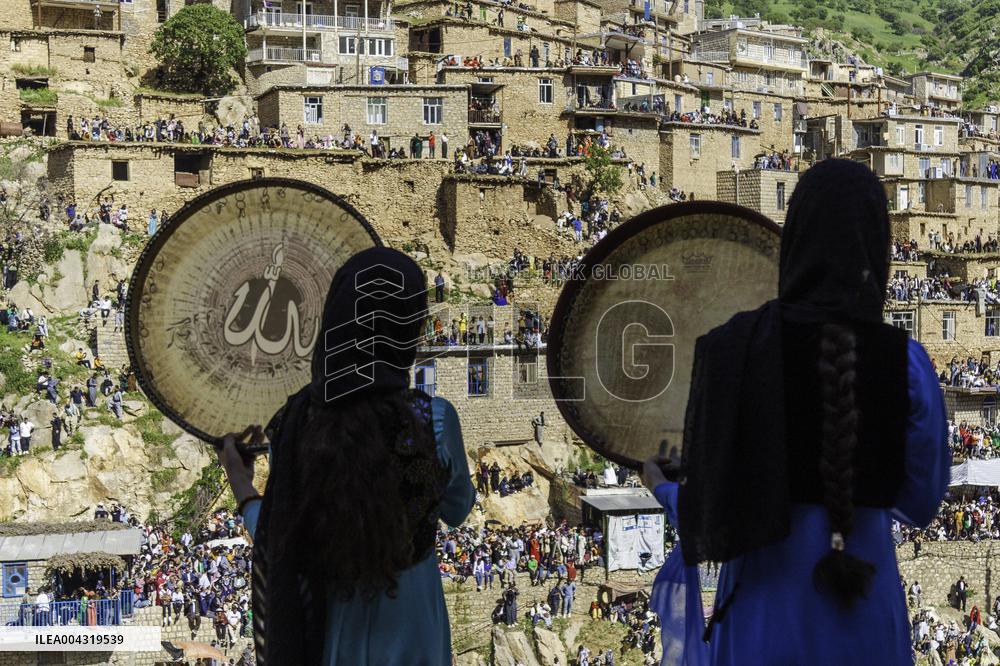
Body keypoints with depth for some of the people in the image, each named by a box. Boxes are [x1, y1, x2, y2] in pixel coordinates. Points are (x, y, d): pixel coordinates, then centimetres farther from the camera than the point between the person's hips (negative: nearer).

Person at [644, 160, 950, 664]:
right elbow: (920, 504, 2)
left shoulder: (732, 348, -11)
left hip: (763, 610, -1)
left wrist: (661, 488, 16)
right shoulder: (906, 363, -8)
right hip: (866, 610, 1)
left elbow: (706, 506, -7)